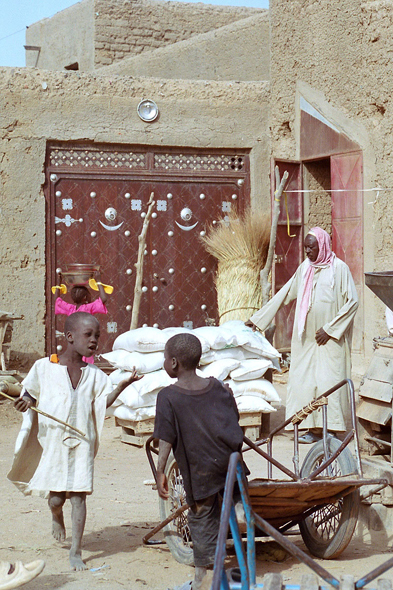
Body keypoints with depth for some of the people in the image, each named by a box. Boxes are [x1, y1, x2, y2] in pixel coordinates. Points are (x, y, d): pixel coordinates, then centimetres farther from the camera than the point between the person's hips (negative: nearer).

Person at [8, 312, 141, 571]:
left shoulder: (94, 375, 5)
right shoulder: (44, 367, -2)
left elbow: (104, 402, 2)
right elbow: (30, 392, 8)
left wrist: (124, 384, -11)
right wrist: (27, 401, -15)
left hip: (81, 442, 1)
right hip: (51, 441, -1)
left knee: (79, 495, -2)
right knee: (55, 497, 7)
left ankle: (76, 552, 8)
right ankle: (57, 516, 45)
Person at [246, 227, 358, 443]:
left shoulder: (339, 268, -6)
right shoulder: (305, 268, 11)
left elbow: (352, 301, -8)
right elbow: (285, 295, 16)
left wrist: (329, 329, -11)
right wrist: (257, 318, 16)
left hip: (330, 338, -5)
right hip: (306, 337, 5)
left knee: (329, 381, -6)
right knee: (304, 380, 1)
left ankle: (331, 429, -1)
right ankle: (313, 428, 6)